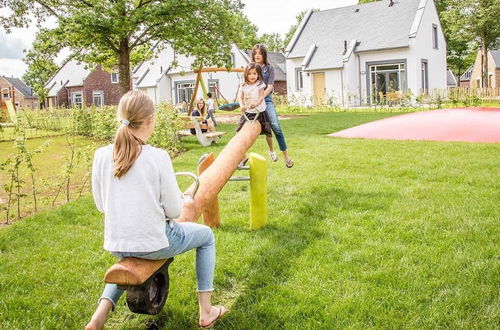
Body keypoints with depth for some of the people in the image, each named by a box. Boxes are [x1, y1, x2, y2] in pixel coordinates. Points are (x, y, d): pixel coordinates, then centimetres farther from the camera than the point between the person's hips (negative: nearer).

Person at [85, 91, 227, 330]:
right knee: (205, 235, 23)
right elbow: (173, 211, -13)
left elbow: (101, 205, 5)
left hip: (116, 245, 5)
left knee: (128, 257, 42)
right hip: (154, 243, -5)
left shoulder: (101, 155, -5)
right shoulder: (158, 157, -17)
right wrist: (185, 202, 10)